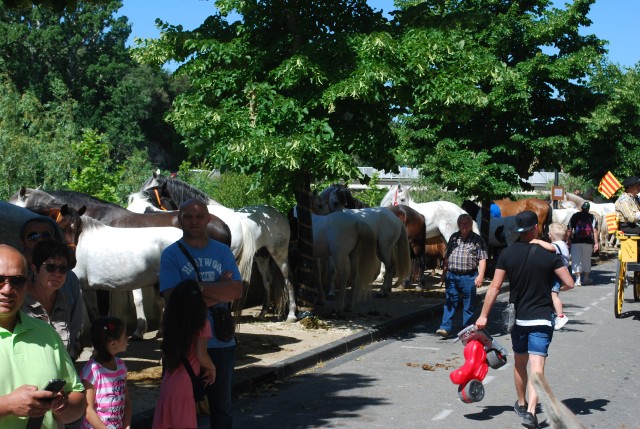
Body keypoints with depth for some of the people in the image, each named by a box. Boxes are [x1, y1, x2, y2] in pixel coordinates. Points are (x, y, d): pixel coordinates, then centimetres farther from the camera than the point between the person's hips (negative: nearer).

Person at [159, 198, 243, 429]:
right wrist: (218, 291, -11)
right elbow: (173, 297, -15)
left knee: (222, 406, 14)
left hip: (221, 342, 3)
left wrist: (199, 287, -16)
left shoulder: (223, 252, 6)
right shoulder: (171, 254, -4)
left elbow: (236, 290, -6)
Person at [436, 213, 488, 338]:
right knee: (450, 302, 2)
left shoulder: (478, 240, -1)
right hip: (452, 275, 4)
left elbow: (482, 259, -5)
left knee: (469, 304, 4)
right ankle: (445, 328, 2)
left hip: (469, 276, -3)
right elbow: (447, 257, 17)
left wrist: (480, 276, -14)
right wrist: (444, 273, 15)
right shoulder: (453, 237, 12)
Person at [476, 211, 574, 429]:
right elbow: (569, 283, -8)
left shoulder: (507, 254, -3)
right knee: (537, 366, -8)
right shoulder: (549, 254, -7)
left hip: (517, 318, 3)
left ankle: (522, 404, 37)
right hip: (542, 318, -3)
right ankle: (531, 411, -23)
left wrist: (484, 315, 1)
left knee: (519, 362, 22)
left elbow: (495, 287, -4)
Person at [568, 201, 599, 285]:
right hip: (588, 242, 1)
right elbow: (595, 231, -4)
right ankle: (586, 278, 25)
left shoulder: (575, 216, 3)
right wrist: (596, 243, -3)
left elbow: (570, 230, 0)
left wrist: (569, 241, 6)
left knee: (576, 260, 1)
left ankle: (578, 279, -8)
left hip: (576, 242, -1)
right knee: (587, 260, 16)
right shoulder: (592, 217, 3)